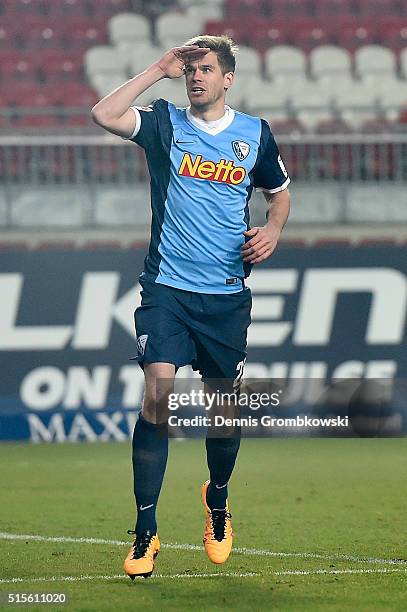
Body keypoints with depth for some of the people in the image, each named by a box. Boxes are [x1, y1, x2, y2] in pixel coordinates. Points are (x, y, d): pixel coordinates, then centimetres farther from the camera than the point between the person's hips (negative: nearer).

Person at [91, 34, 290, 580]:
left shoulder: (255, 134, 7)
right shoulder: (165, 124, 2)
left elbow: (279, 192, 23)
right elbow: (104, 115, -17)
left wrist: (273, 231, 3)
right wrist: (159, 70, -9)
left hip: (228, 294, 2)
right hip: (167, 287, -2)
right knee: (159, 393, -17)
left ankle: (218, 501, 37)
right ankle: (145, 532, -12)